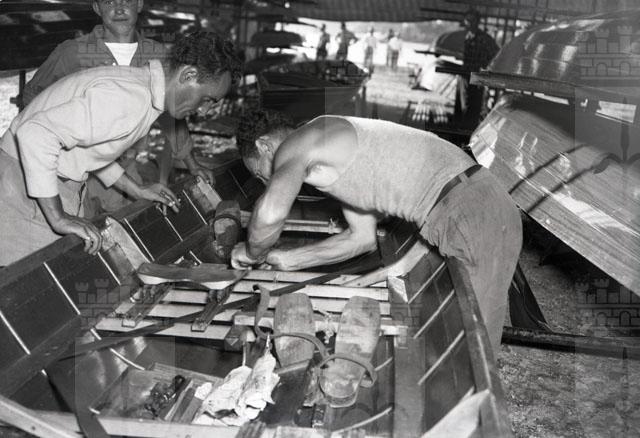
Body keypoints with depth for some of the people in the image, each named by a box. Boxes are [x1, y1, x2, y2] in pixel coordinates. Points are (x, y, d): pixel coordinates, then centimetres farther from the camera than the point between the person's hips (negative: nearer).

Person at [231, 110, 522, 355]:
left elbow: (271, 213, -24)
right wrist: (287, 260, 25)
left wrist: (253, 252, -1)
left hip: (473, 215, -10)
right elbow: (362, 237, 24)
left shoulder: (293, 146, -4)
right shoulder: (336, 159, 25)